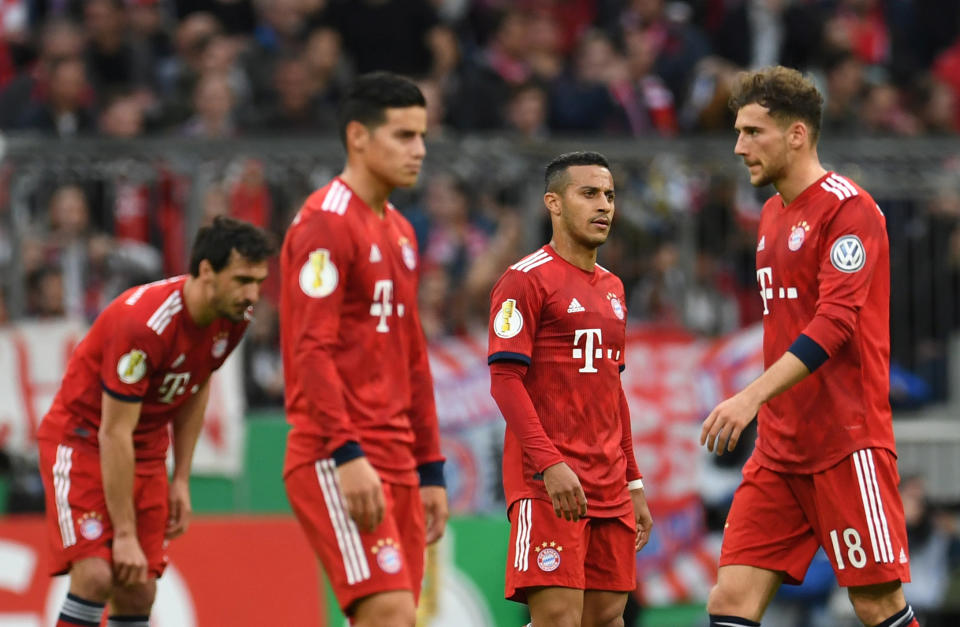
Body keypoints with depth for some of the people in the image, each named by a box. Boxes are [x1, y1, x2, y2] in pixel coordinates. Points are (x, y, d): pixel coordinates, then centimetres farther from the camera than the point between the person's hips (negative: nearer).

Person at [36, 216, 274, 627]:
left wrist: (181, 480, 8)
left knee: (138, 591, -1)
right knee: (95, 575, -22)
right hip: (81, 437, -7)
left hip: (147, 450, 7)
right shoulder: (145, 324, -31)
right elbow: (114, 434, -27)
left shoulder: (233, 319, -9)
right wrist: (125, 534, -25)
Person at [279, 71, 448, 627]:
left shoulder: (399, 233, 19)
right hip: (339, 460, -9)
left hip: (396, 460, 9)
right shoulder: (326, 222, -9)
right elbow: (312, 350, -17)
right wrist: (347, 454, -24)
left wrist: (430, 470, 20)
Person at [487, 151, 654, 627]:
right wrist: (550, 463, -22)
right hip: (549, 482, -8)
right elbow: (504, 380, -12)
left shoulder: (611, 288, 19)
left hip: (610, 486, 8)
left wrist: (634, 486, 20)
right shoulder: (526, 279, -5)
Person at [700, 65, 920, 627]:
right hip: (779, 449, 8)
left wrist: (753, 396, -27)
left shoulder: (848, 207, -9)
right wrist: (765, 410, 16)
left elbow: (835, 323, -20)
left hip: (847, 445, -8)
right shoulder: (773, 216, 18)